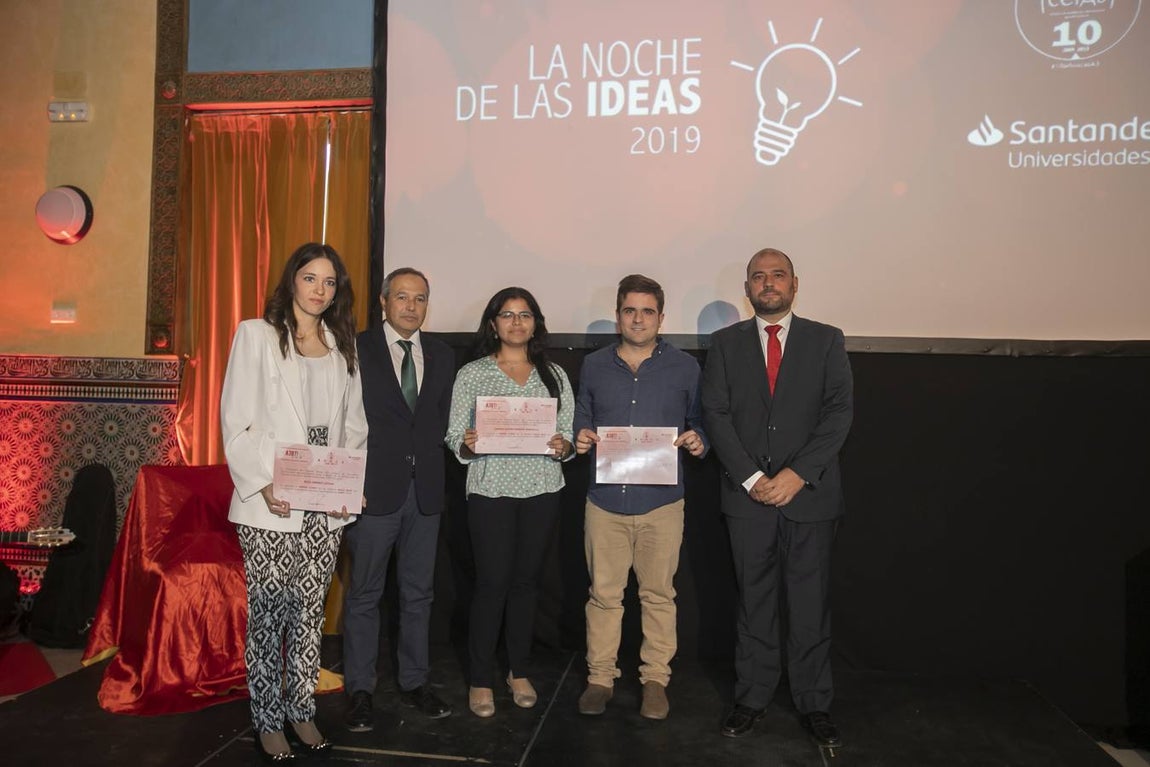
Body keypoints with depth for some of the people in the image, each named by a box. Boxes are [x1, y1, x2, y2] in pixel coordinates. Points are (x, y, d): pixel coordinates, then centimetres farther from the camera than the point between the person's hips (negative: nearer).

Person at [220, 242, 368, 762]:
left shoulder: (342, 345, 13)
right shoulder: (257, 334, 1)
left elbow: (354, 424, 12)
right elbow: (235, 419, -4)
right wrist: (262, 485, -14)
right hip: (270, 505, -3)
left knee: (310, 611, 10)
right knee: (268, 613, 4)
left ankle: (302, 711, 24)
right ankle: (268, 721, 19)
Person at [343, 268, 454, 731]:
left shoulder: (442, 356, 10)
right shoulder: (357, 350, -3)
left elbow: (442, 420, 10)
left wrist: (428, 465, -1)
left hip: (425, 490, 4)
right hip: (374, 488, -4)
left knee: (418, 593, 13)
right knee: (364, 594, 7)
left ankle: (414, 683, 26)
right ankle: (360, 690, 20)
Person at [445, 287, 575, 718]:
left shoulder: (555, 375, 9)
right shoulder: (472, 374, 3)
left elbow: (570, 434, 8)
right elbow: (454, 435, 0)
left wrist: (564, 447, -13)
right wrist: (467, 444, -21)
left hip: (542, 489, 2)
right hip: (490, 489, -2)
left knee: (525, 581, 12)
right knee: (491, 583, 1)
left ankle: (519, 671, 28)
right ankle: (481, 680, 17)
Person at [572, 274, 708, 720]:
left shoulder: (684, 367, 4)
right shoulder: (593, 366, 9)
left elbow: (701, 422, 9)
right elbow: (582, 421, 15)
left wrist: (698, 441, -12)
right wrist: (580, 439, -6)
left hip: (661, 501, -1)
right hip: (605, 500, 1)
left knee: (658, 594, 8)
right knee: (603, 594, 7)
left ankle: (655, 679, 24)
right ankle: (600, 677, 22)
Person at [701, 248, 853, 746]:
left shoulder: (826, 340, 5)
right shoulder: (726, 343, 7)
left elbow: (839, 412, -4)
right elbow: (715, 413, -1)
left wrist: (798, 473, -14)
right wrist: (751, 477, -11)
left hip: (809, 494, 0)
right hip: (747, 496, 1)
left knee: (809, 605, 7)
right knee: (753, 604, 10)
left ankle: (814, 704, 22)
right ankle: (751, 698, 23)